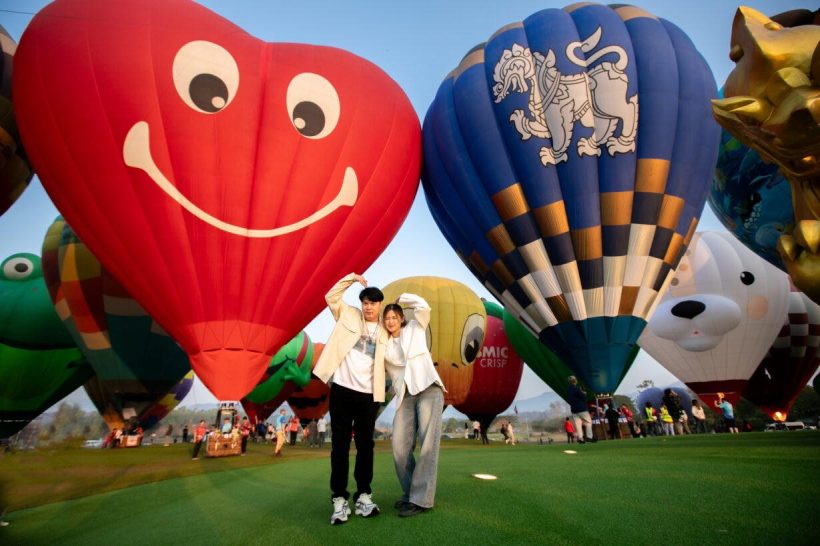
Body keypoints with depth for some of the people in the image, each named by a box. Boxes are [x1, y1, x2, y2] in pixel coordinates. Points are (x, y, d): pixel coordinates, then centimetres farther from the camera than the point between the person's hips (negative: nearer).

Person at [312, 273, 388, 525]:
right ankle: (339, 499, 8)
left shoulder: (384, 333, 11)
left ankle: (363, 496, 16)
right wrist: (352, 277, -3)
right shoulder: (349, 315, 7)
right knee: (340, 445, 2)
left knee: (365, 445, 7)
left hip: (368, 395, 2)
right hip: (342, 390, -2)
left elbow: (388, 363, 18)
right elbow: (331, 296, 2)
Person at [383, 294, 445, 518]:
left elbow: (423, 306, -4)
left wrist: (400, 298, 7)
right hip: (405, 396, 3)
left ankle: (421, 498, -8)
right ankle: (409, 492, 12)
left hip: (429, 389, -3)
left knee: (427, 444, -11)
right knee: (399, 447, -6)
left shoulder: (415, 328, 10)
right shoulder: (385, 346, 16)